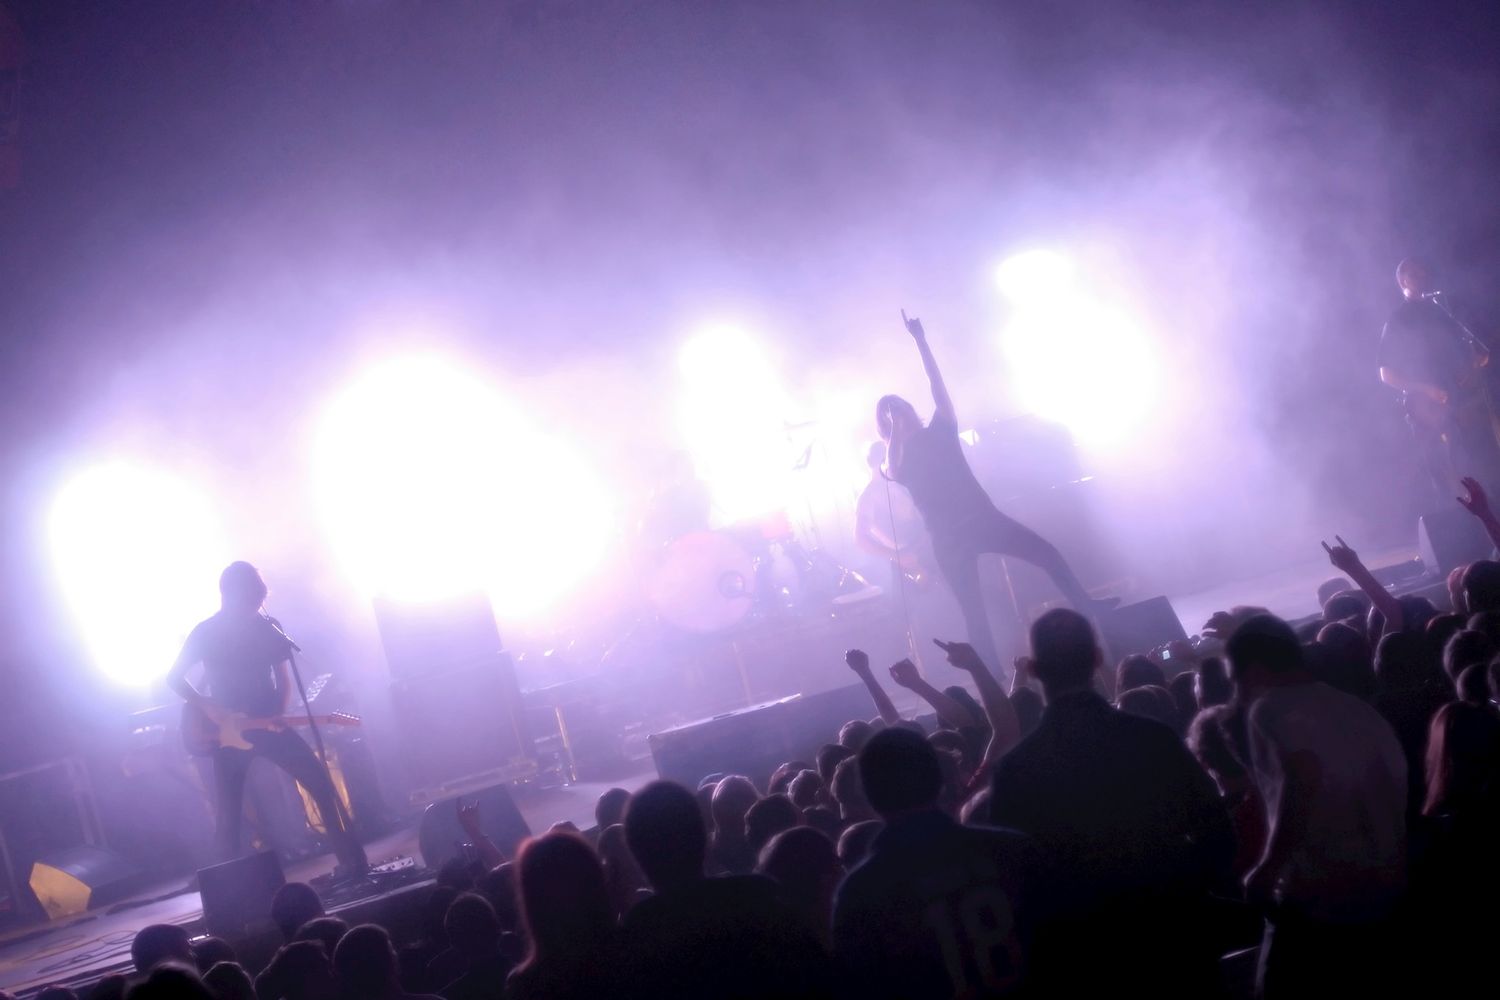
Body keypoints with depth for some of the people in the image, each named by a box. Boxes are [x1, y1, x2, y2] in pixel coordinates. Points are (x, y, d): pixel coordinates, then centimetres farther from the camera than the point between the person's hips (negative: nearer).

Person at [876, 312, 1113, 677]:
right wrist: (897, 431, -17)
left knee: (1047, 552, -4)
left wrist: (921, 342, -7)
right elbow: (895, 473, -21)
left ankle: (1085, 606, 7)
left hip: (983, 517, 3)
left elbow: (938, 388, 0)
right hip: (948, 538, -3)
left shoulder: (939, 431, 10)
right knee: (974, 613, -3)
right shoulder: (896, 457, 4)